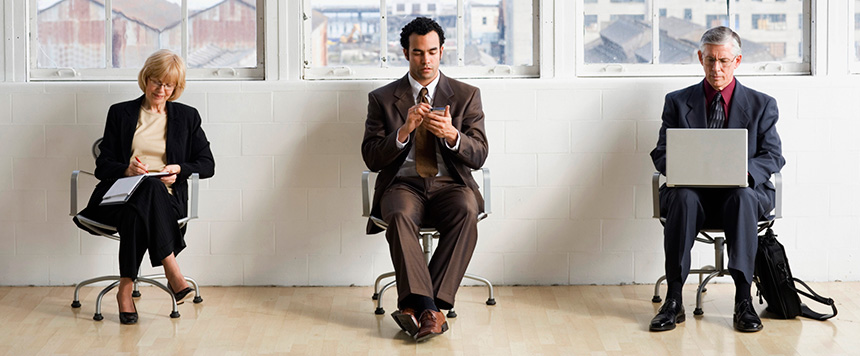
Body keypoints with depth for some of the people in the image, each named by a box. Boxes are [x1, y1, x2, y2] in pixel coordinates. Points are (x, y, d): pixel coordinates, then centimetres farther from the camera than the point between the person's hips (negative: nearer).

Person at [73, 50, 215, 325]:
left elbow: (207, 165, 15)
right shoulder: (120, 113, 17)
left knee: (139, 209, -38)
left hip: (168, 196, 0)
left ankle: (126, 289, -33)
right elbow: (103, 166, 11)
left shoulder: (187, 117, 19)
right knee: (150, 188, -38)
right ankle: (172, 271, -40)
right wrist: (127, 170, -12)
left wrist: (179, 170, -5)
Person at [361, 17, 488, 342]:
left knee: (466, 212, -34)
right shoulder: (382, 98, 10)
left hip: (450, 184, 0)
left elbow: (479, 156, 3)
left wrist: (451, 135, -19)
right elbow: (371, 159, 2)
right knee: (399, 216, -35)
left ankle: (415, 306, -35)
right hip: (403, 185, 0)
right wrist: (404, 131, -15)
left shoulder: (466, 95, 10)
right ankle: (429, 309, -41)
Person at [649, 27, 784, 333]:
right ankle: (674, 300, -34)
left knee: (742, 198, -37)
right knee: (684, 197, -36)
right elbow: (661, 154, 9)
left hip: (743, 191, 0)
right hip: (692, 191, 1)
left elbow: (773, 156, 4)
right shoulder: (677, 102, 13)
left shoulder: (761, 105, 12)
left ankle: (743, 299, -36)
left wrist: (744, 172, -18)